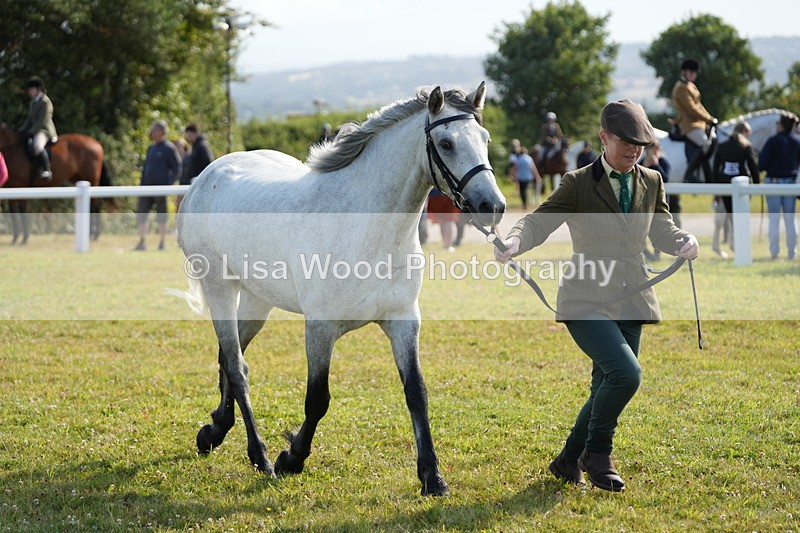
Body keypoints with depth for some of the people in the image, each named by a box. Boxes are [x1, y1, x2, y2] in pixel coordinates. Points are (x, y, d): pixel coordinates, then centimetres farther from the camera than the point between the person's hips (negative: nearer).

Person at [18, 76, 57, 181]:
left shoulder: (45, 102, -12)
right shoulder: (33, 101, 16)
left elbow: (42, 121, -17)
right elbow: (30, 118, 19)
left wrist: (30, 132, -17)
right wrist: (22, 130, 6)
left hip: (45, 130, -11)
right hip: (34, 130, 11)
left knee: (36, 146, -36)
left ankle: (47, 170, -27)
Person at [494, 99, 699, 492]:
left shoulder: (651, 183, 8)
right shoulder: (579, 184, -7)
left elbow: (662, 231, 15)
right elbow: (540, 220, -11)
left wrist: (683, 242, -8)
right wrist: (513, 242, -32)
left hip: (630, 303, 6)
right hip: (587, 300, -6)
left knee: (607, 389, 8)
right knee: (625, 373, -23)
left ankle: (568, 461, 28)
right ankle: (597, 452, -1)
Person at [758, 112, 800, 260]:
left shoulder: (773, 141, -12)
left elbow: (762, 161, -15)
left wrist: (760, 170, 4)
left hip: (774, 181, -4)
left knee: (774, 219, 1)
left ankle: (774, 252, -1)